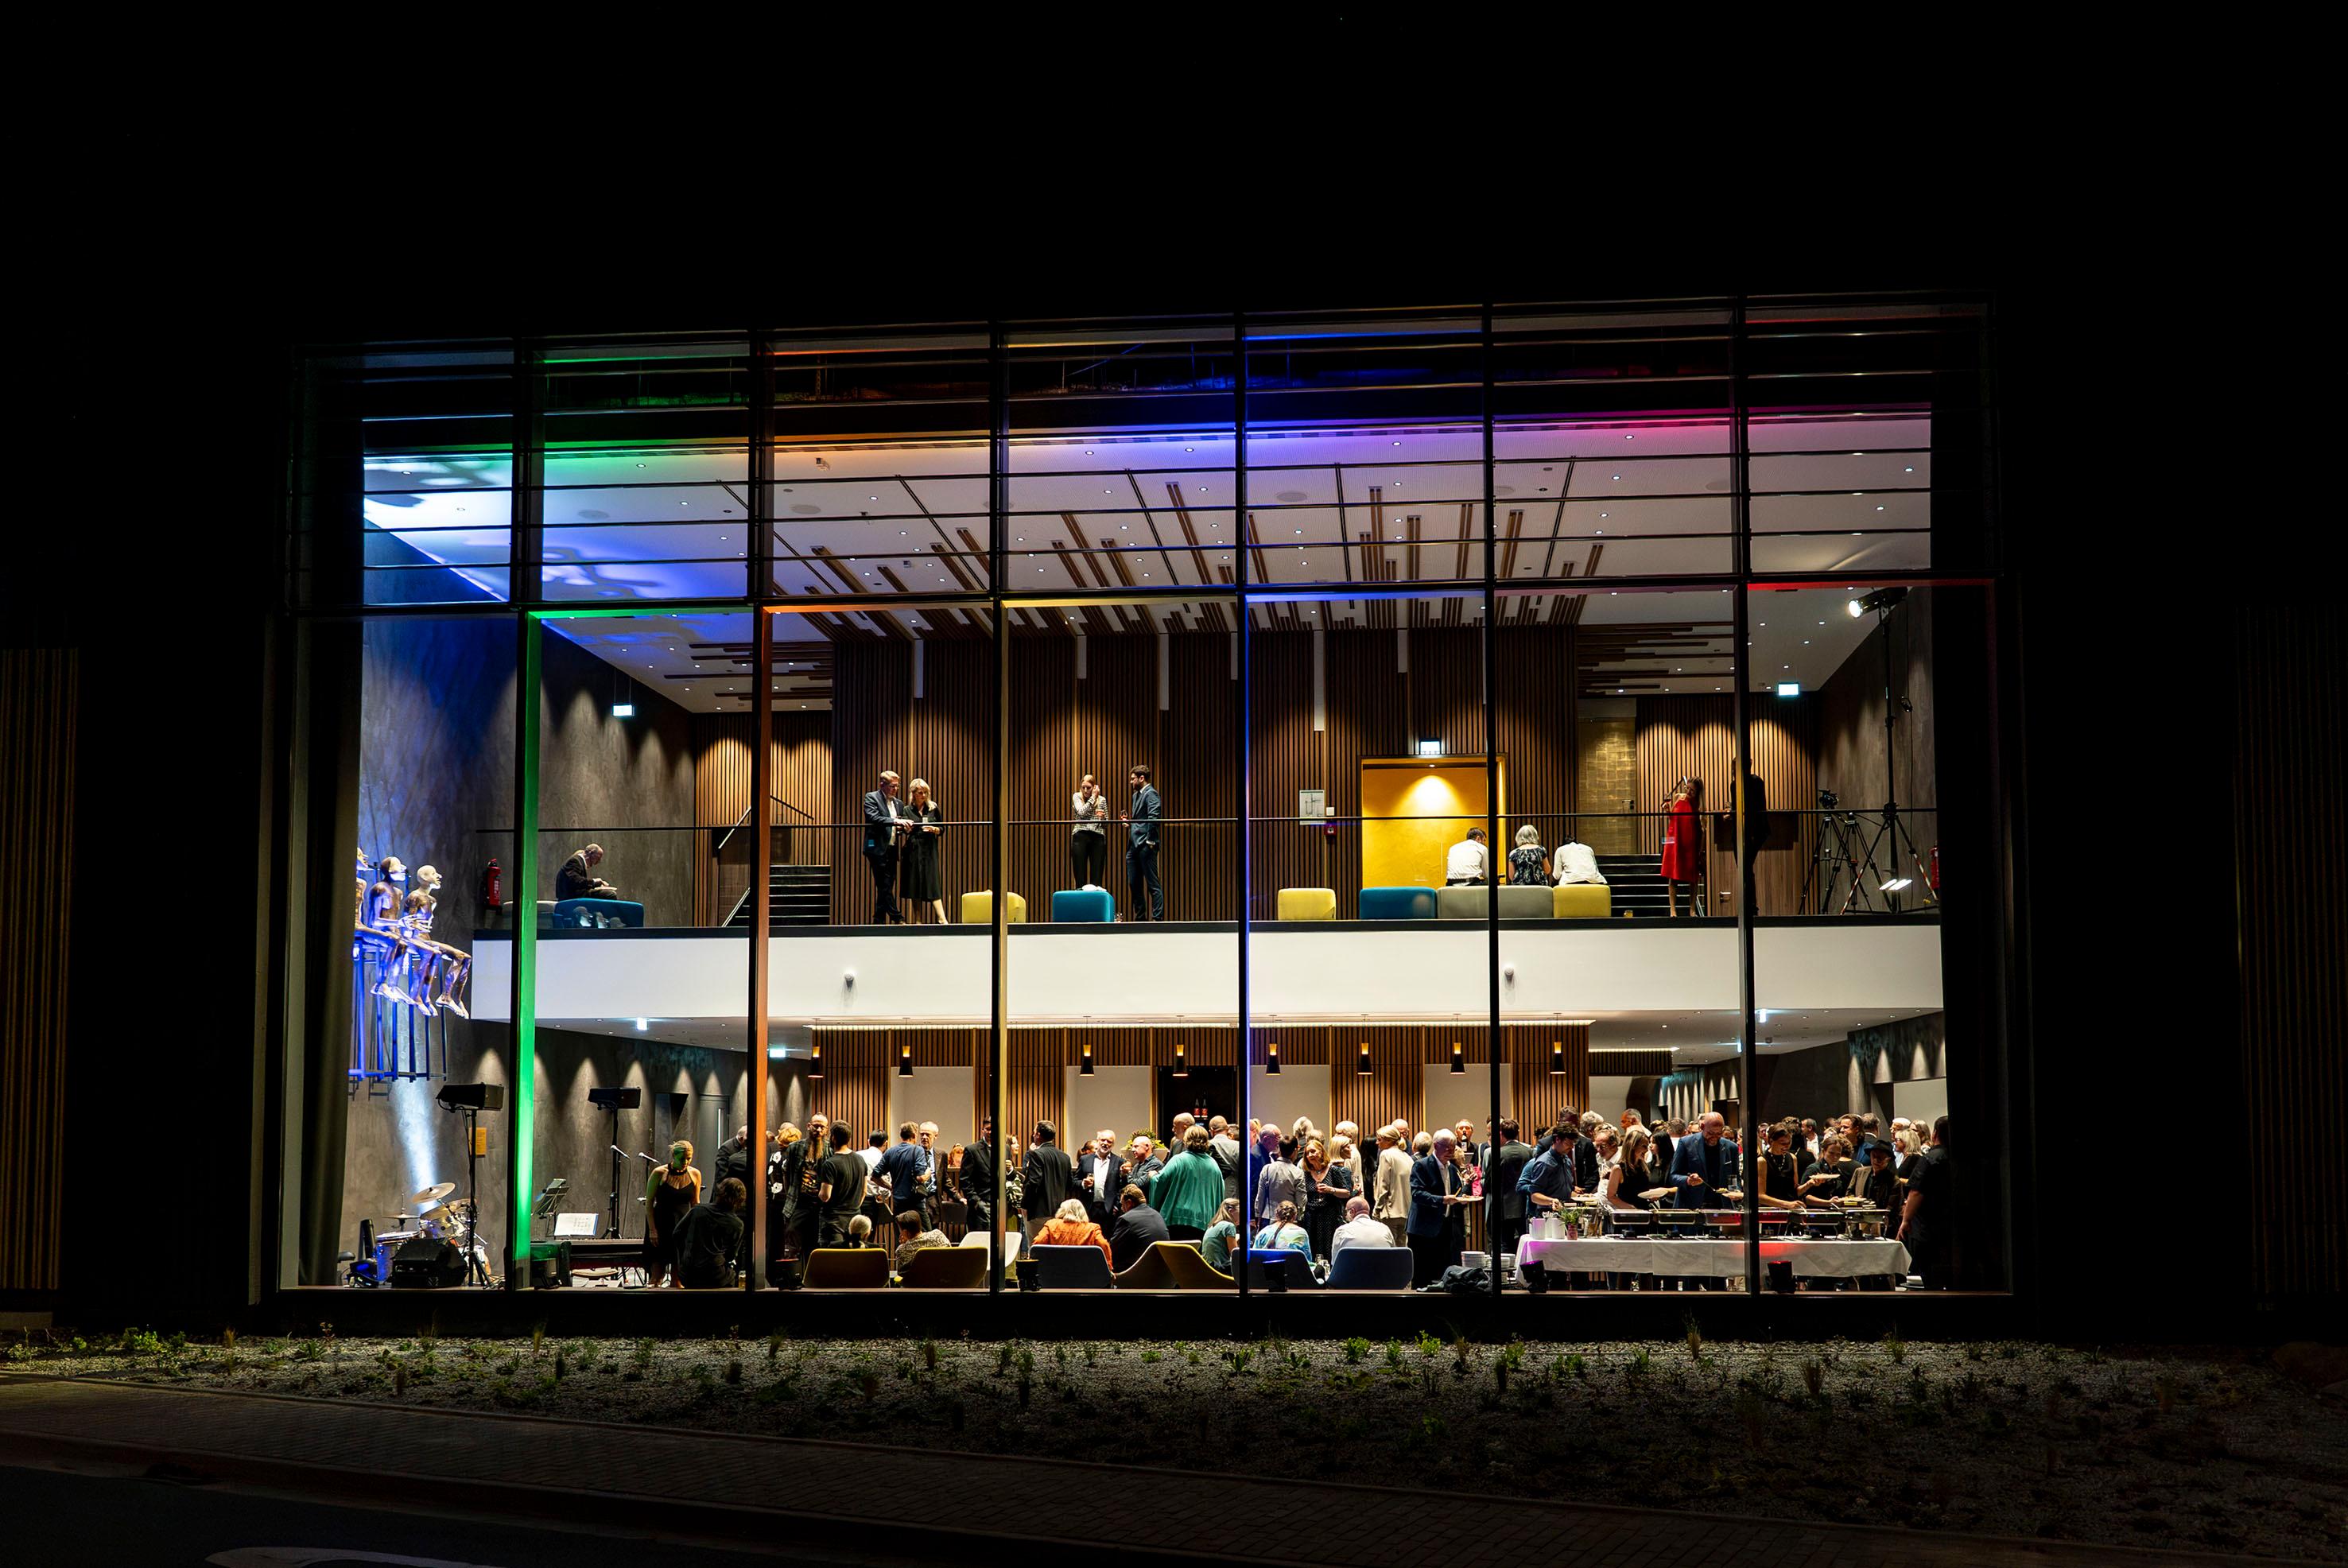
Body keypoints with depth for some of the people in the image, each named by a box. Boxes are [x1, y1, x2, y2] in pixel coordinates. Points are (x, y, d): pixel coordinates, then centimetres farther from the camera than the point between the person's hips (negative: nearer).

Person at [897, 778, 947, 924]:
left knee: (932, 885, -10)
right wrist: (907, 828, -25)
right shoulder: (907, 810, 7)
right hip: (913, 851, 1)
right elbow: (905, 830, -2)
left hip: (929, 851, -1)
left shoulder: (933, 808, 8)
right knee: (914, 888, 3)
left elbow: (942, 829, 12)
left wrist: (934, 830, -9)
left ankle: (942, 919, -16)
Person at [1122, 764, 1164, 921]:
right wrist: (1128, 822, 10)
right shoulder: (1136, 795, 20)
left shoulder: (1151, 794, -9)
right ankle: (1140, 917, 18)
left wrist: (1150, 841, -20)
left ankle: (1158, 918, -8)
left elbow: (1154, 818, -20)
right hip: (1134, 846, 10)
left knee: (1153, 884, -7)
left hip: (1145, 846, -10)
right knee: (1134, 884, 11)